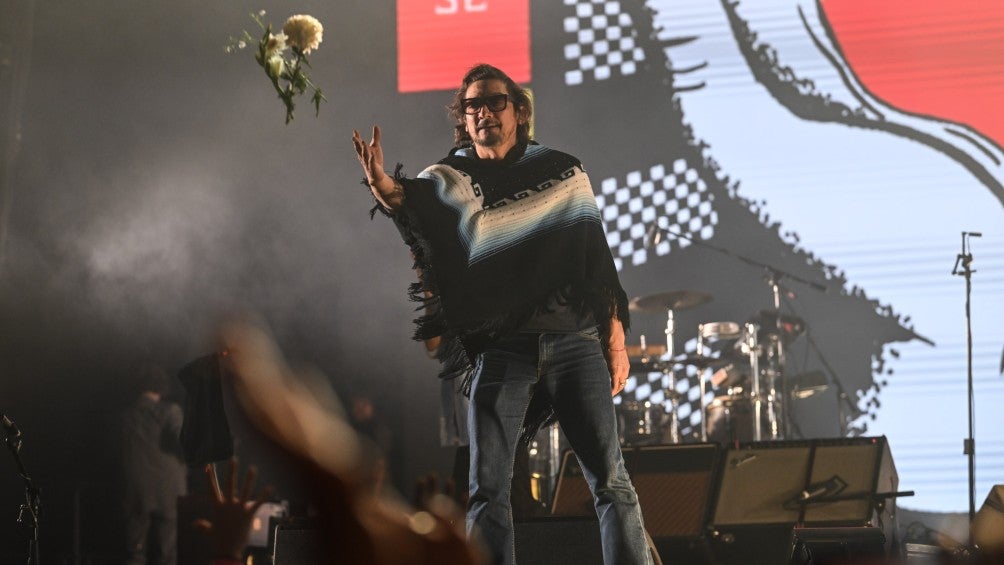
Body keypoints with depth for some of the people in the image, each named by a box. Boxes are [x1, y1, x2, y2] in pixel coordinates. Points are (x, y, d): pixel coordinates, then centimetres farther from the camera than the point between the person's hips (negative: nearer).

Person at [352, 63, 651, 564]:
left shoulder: (564, 172, 13)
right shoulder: (450, 179, 9)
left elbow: (598, 258, 14)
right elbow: (418, 205, -14)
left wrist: (615, 337, 6)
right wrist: (385, 189, -37)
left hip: (575, 340, 0)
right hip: (500, 348, 0)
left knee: (610, 480, -6)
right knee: (486, 491, -4)